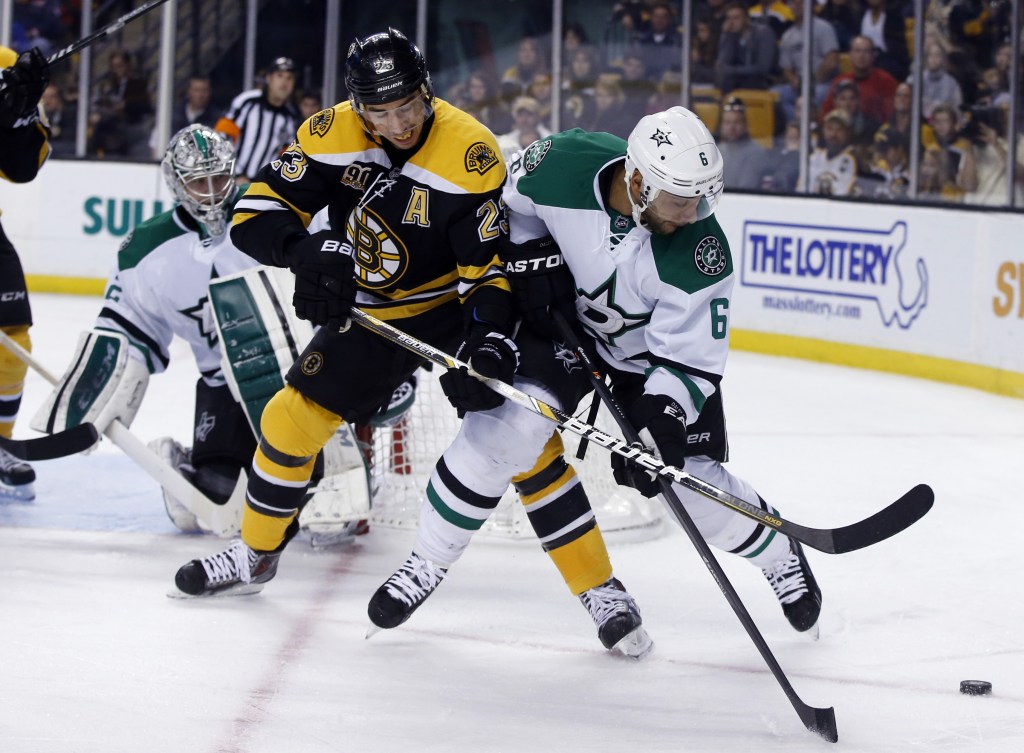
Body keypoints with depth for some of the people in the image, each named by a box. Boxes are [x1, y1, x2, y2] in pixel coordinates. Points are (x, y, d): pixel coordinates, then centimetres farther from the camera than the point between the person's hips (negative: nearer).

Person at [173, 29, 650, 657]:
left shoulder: (471, 154, -27)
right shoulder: (332, 135, -16)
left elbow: (492, 266, -23)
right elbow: (256, 215, -15)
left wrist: (491, 338, -40)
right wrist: (310, 251, -35)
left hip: (456, 308, -4)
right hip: (371, 314, 4)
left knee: (515, 436, -17)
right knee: (293, 416, 5)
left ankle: (600, 590, -11)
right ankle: (256, 556, 30)